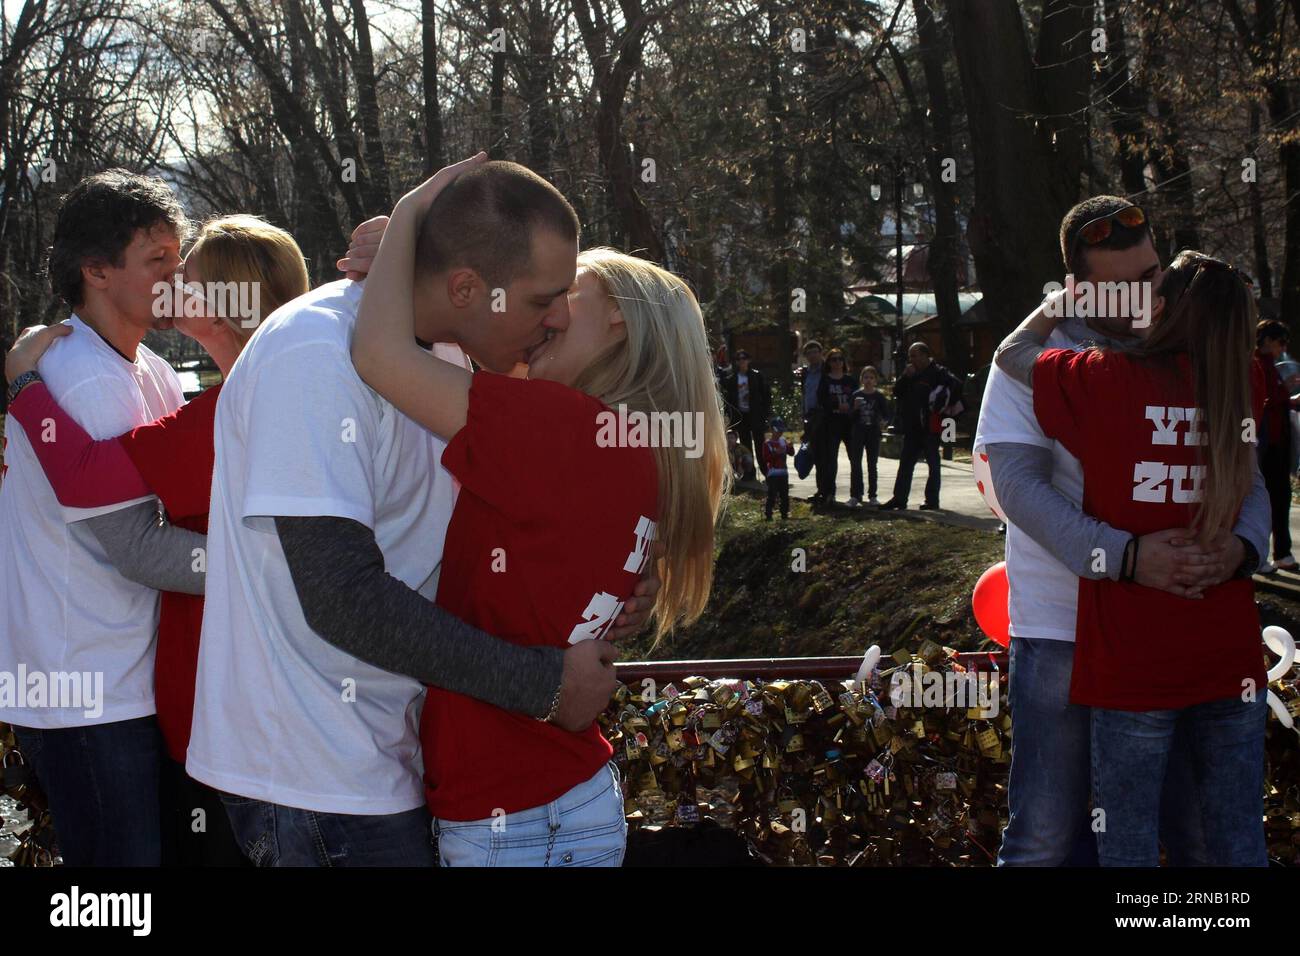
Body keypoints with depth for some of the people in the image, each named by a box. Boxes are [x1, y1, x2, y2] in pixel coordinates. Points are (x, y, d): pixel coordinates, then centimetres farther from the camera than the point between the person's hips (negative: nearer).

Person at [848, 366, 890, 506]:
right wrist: (855, 408, -16)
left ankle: (872, 496, 12)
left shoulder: (879, 397, 1)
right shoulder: (856, 395, 2)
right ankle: (855, 496, 1)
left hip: (873, 433, 0)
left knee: (872, 465, 5)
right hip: (858, 433, 0)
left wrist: (883, 420, -17)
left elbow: (886, 415, 4)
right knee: (855, 464, -2)